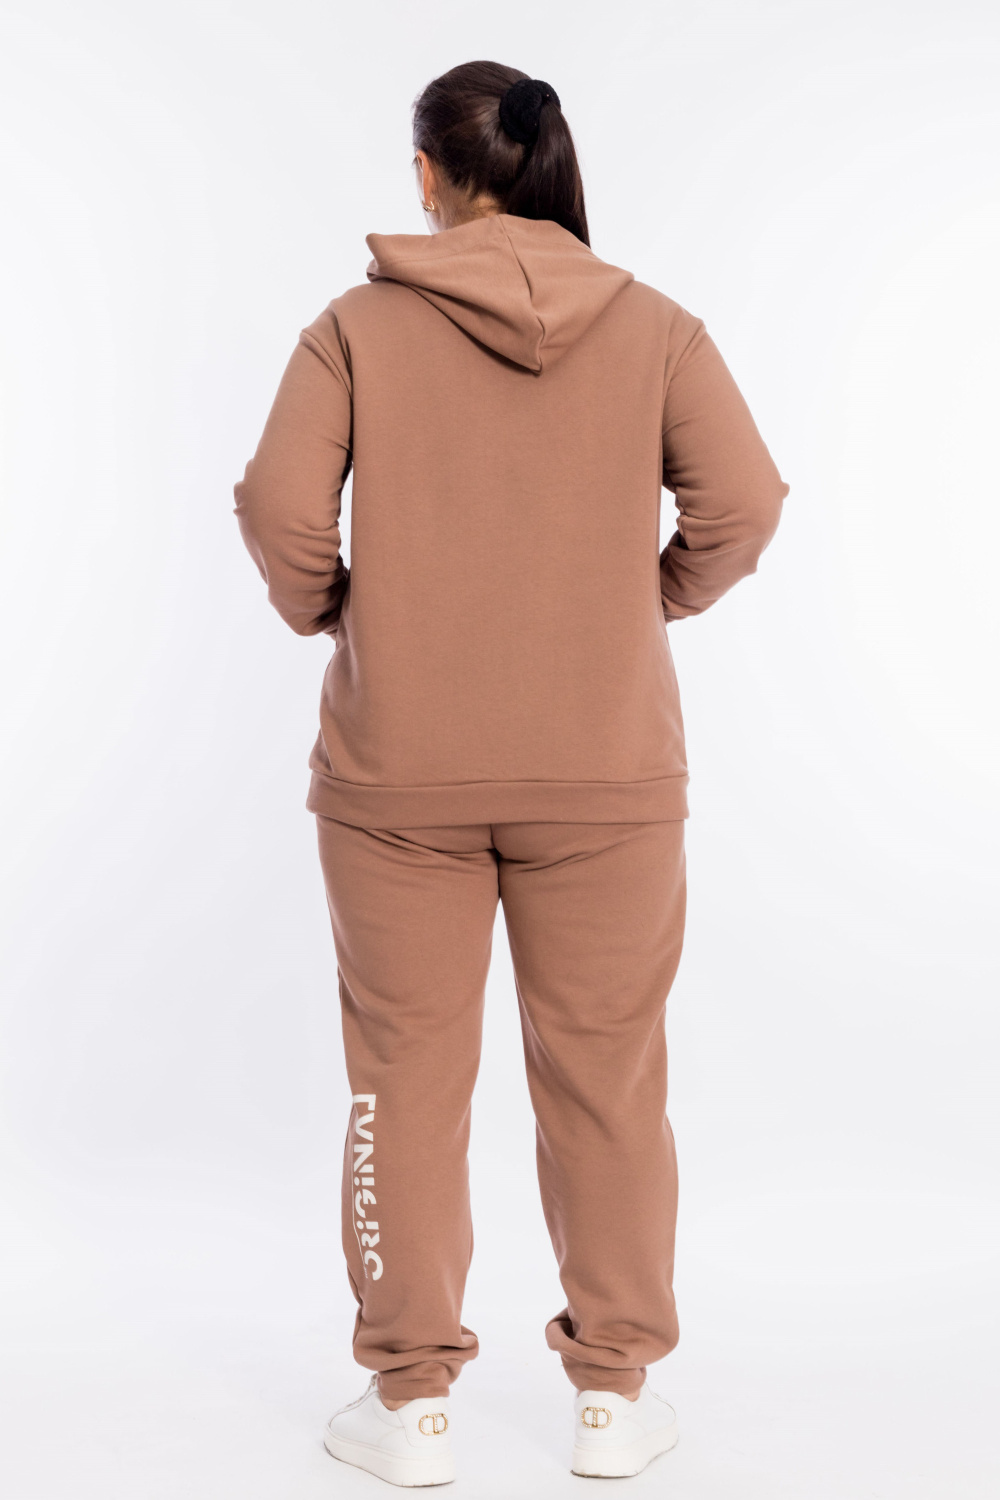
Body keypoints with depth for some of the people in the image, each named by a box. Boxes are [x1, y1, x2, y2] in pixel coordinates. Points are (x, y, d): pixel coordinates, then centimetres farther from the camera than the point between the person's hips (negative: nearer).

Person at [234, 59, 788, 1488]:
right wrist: (660, 599, 10)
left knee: (408, 1075, 10)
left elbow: (280, 507, -11)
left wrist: (327, 611, 8)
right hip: (605, 770, 1)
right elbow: (741, 502, -7)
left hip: (397, 769, 0)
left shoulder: (357, 326, -2)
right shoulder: (652, 326, 0)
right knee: (605, 1076, 12)